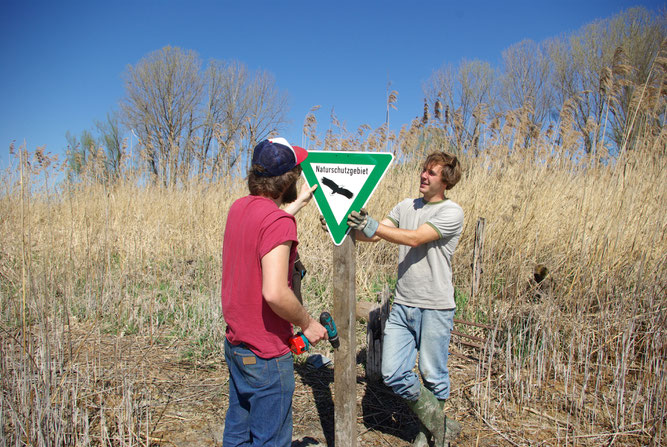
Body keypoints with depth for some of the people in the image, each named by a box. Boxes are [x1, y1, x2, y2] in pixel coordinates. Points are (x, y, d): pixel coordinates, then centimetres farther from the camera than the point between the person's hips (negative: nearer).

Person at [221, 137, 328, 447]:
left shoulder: (239, 207, 2)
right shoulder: (278, 221, -24)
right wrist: (308, 323, -15)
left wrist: (299, 202, 33)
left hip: (235, 343, 9)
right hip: (266, 353, -8)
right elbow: (274, 293, -31)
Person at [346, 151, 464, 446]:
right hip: (402, 305, 5)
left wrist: (373, 225, -30)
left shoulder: (451, 212, -9)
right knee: (393, 374, 4)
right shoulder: (406, 206, 10)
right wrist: (346, 225, -13)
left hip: (435, 309, -5)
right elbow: (372, 236, 4)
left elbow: (415, 239, -22)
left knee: (433, 376, 10)